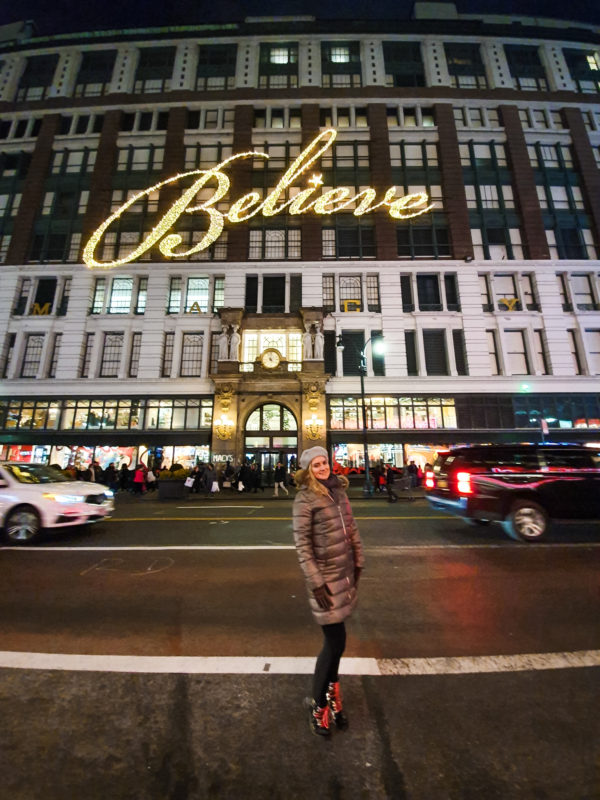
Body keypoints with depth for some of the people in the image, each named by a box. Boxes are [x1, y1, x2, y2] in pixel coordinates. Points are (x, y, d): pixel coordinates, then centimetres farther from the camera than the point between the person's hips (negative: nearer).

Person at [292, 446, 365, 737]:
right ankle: (318, 703, 27)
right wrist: (315, 581, -16)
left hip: (344, 572, 6)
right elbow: (302, 543, -16)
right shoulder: (305, 499, -16)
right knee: (336, 641, 3)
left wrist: (358, 560, 11)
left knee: (335, 639, 18)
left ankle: (331, 686, 42)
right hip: (325, 576, -6)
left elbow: (351, 526, 10)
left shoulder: (337, 490, 3)